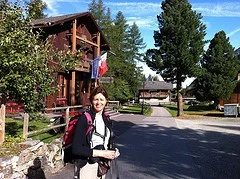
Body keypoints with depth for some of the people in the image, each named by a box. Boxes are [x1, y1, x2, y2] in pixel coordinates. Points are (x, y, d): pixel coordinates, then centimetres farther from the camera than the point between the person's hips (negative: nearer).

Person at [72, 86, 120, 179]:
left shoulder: (106, 119, 4)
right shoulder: (84, 119, -15)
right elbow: (76, 148, -19)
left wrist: (113, 151, -3)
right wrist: (102, 153, -20)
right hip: (88, 165, -6)